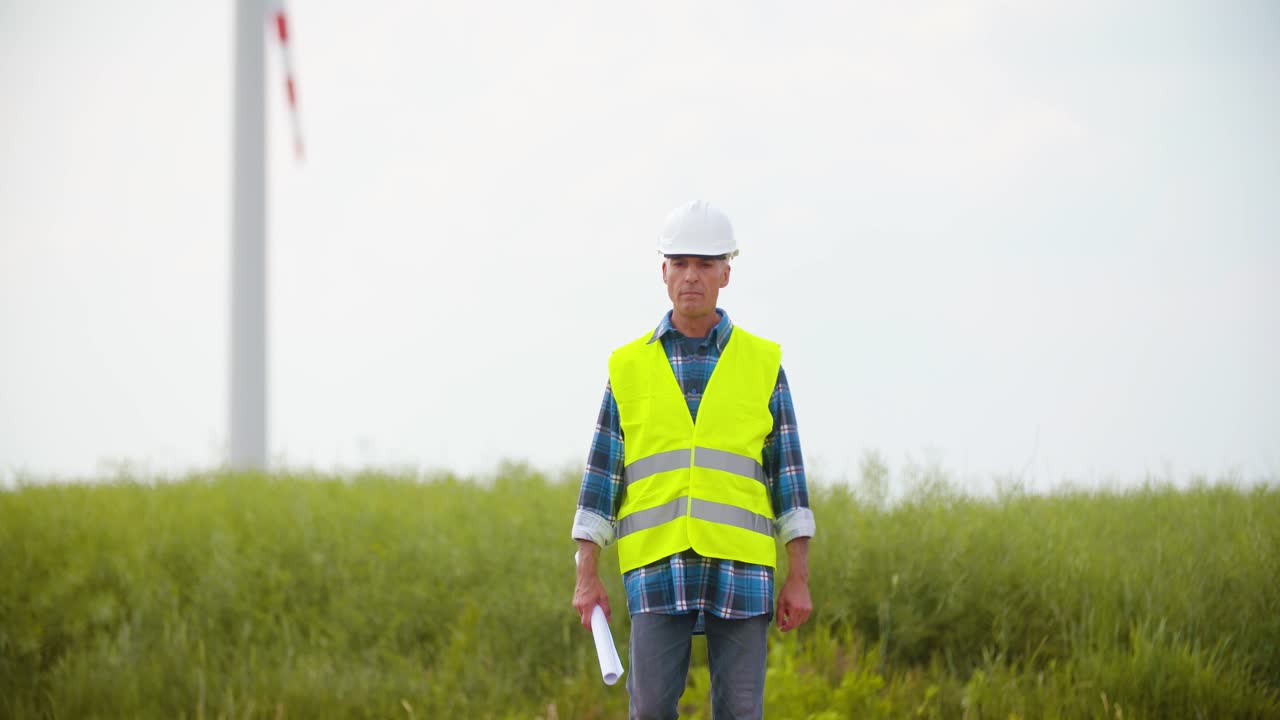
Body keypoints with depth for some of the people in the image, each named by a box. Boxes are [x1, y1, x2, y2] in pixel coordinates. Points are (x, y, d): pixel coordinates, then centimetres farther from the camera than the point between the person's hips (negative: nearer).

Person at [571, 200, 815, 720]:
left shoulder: (762, 364, 7)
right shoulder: (630, 367, 7)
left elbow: (788, 476, 5)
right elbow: (601, 477, 7)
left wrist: (799, 579, -1)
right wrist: (586, 578, 0)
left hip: (740, 571, 0)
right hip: (660, 573, 0)